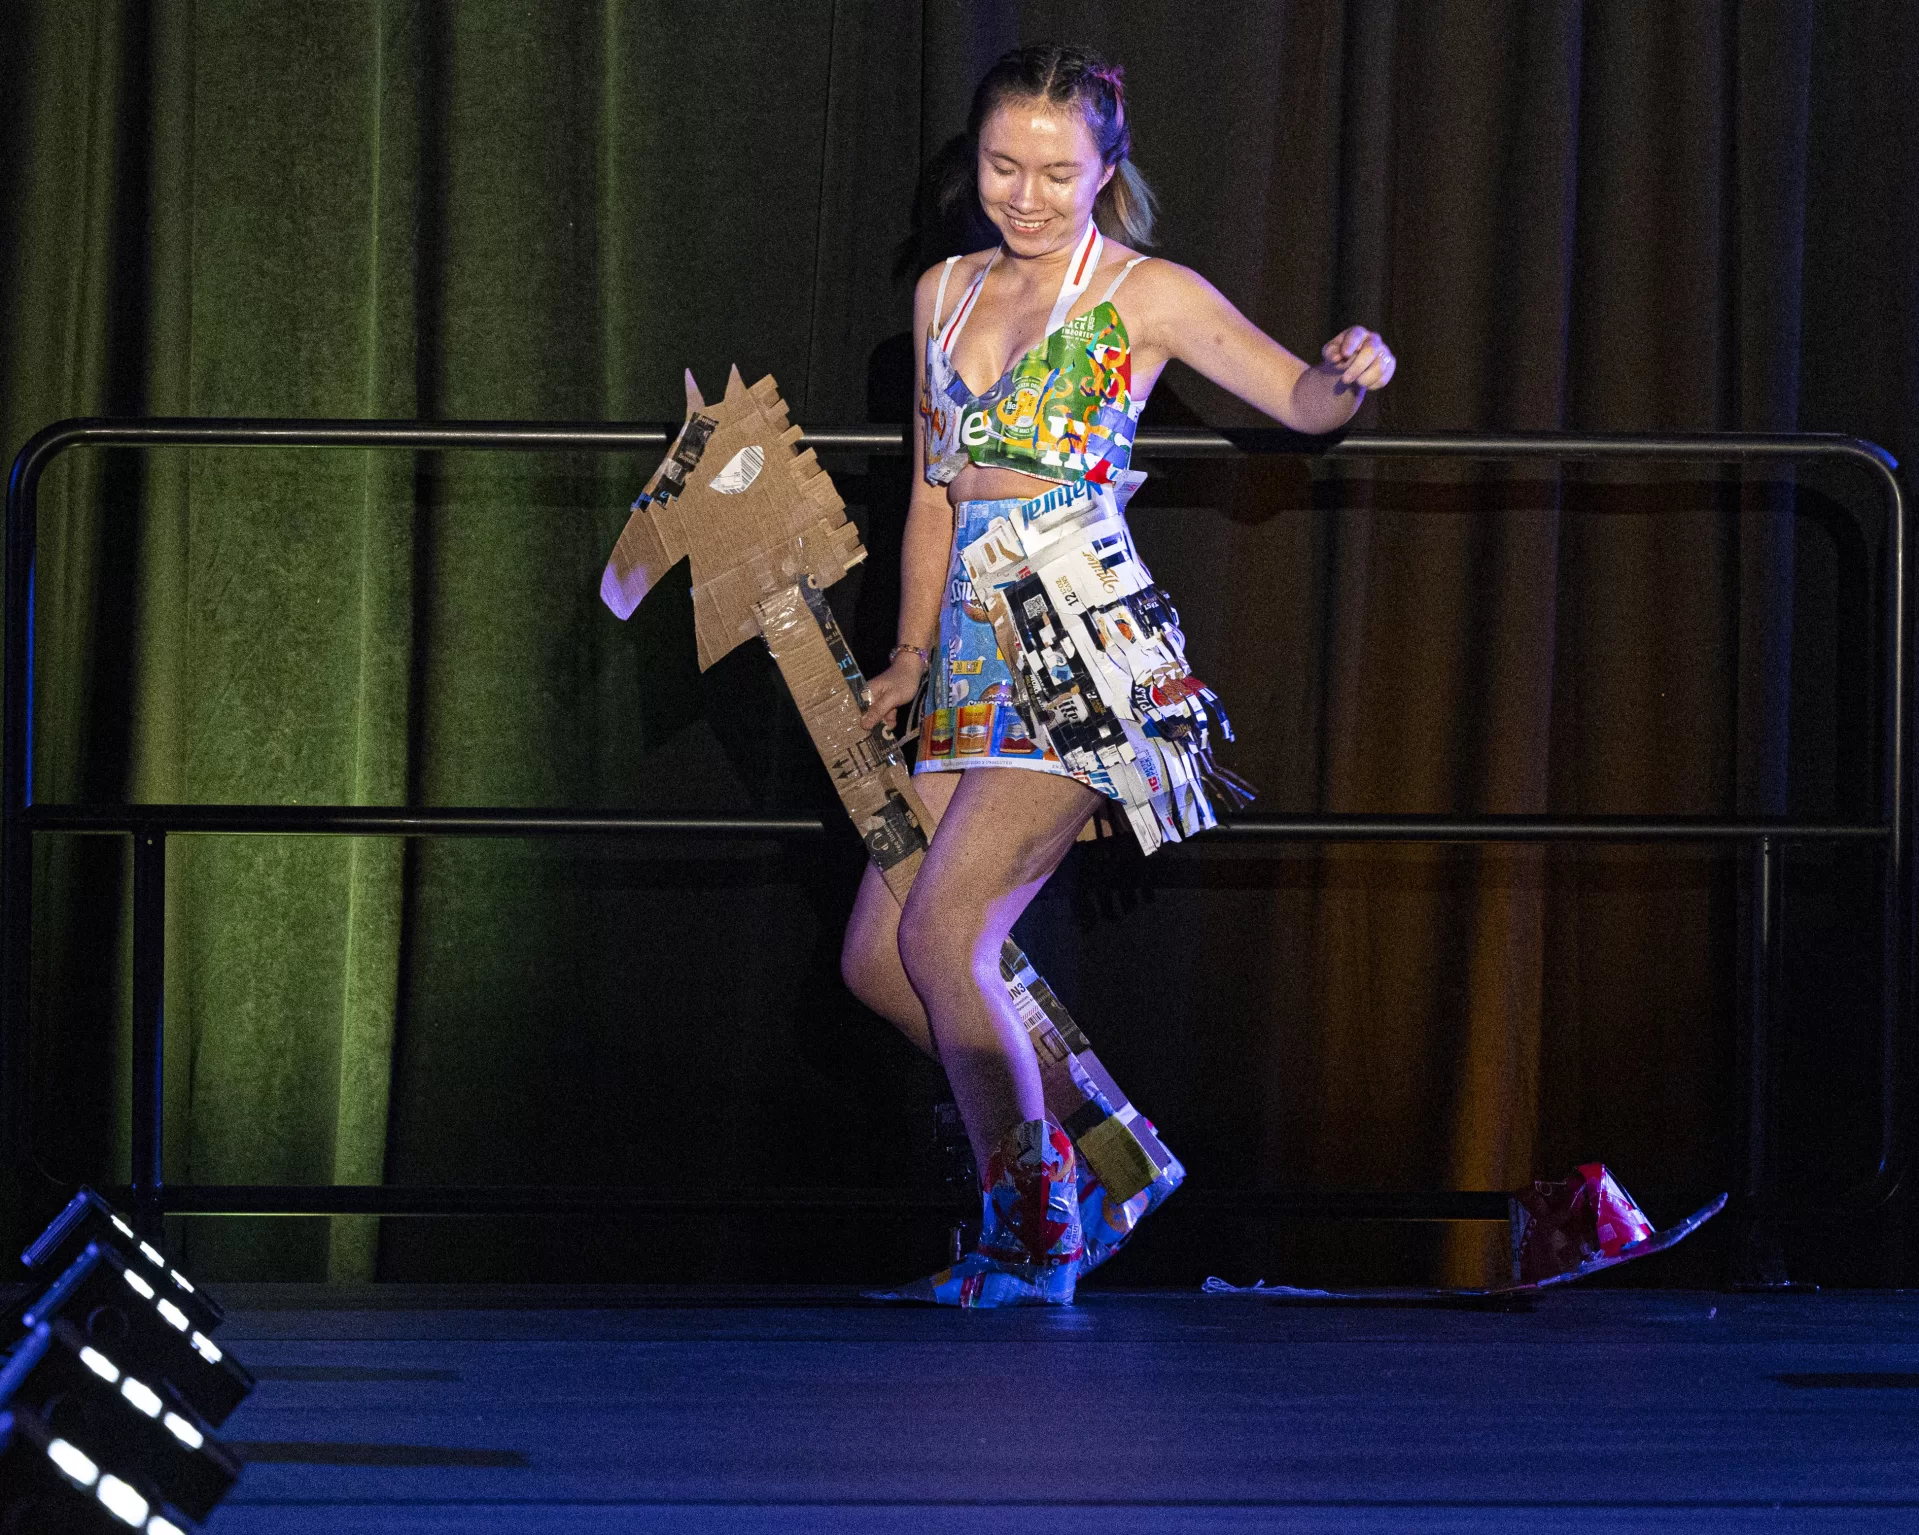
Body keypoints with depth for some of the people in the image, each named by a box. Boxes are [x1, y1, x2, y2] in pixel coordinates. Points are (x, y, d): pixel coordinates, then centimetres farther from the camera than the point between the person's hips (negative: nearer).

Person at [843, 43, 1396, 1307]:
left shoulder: (1146, 297, -2)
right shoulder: (945, 295, 15)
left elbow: (1299, 398, -10)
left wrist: (1352, 374, -32)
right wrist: (912, 656, 20)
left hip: (1084, 652, -7)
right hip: (976, 660, 7)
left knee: (942, 932, -16)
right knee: (877, 959, 4)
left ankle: (1032, 1244, -5)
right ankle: (1082, 1164, 20)